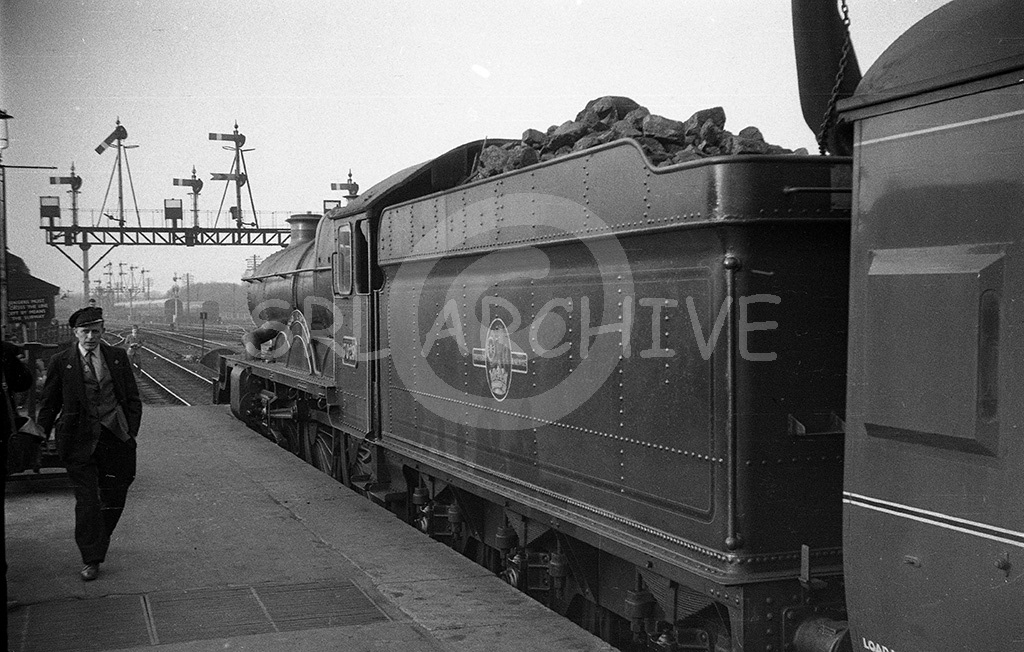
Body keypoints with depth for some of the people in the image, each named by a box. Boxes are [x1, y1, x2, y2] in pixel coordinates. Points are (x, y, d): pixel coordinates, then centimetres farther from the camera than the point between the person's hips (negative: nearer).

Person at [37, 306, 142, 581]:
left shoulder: (118, 357, 6)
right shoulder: (60, 362, 1)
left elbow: (133, 399, 11)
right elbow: (49, 404, 7)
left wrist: (131, 432, 4)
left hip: (116, 437, 2)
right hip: (79, 442, -2)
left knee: (114, 498, 8)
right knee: (87, 500, -2)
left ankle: (100, 539, 35)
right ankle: (91, 559, 7)